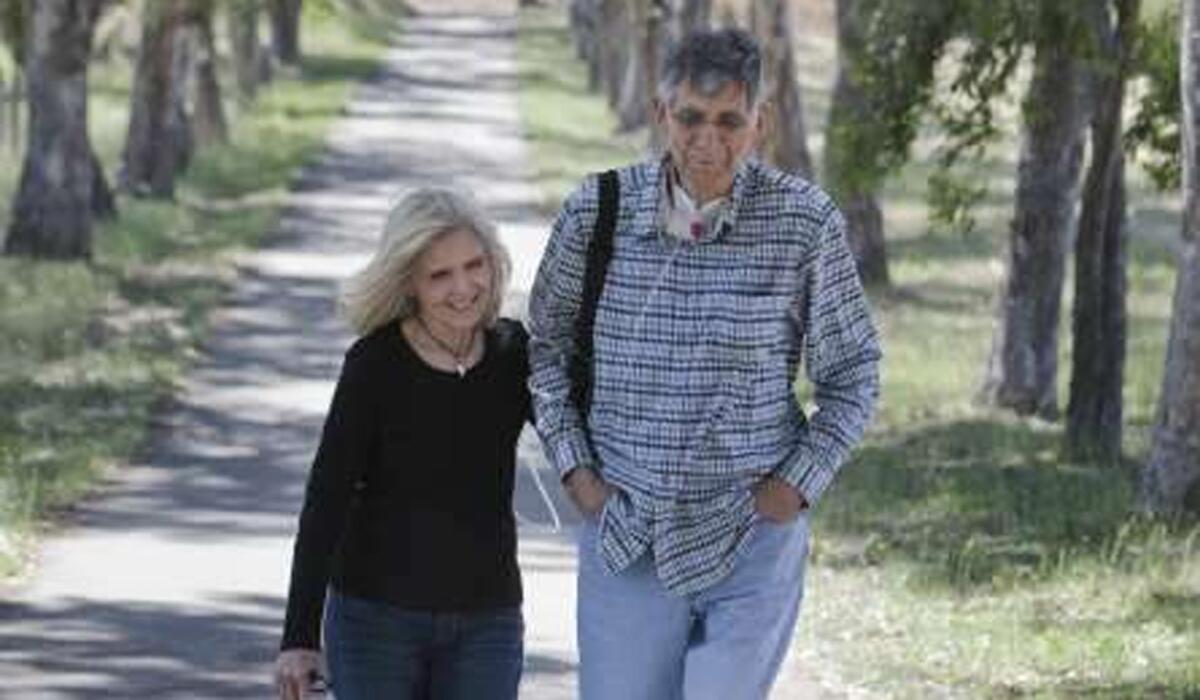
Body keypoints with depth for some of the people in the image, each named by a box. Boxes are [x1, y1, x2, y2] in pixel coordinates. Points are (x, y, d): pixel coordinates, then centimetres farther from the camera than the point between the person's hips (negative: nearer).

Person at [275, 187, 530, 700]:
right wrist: (299, 636, -14)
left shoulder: (514, 355, 0)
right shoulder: (376, 365, -11)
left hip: (486, 619, 2)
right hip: (376, 614, -2)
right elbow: (326, 499, -10)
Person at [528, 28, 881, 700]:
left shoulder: (807, 222, -8)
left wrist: (799, 485, -4)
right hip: (626, 539, 2)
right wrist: (574, 468, 4)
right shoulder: (597, 212, -3)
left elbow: (854, 372, 4)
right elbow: (547, 344, 12)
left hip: (752, 541, -2)